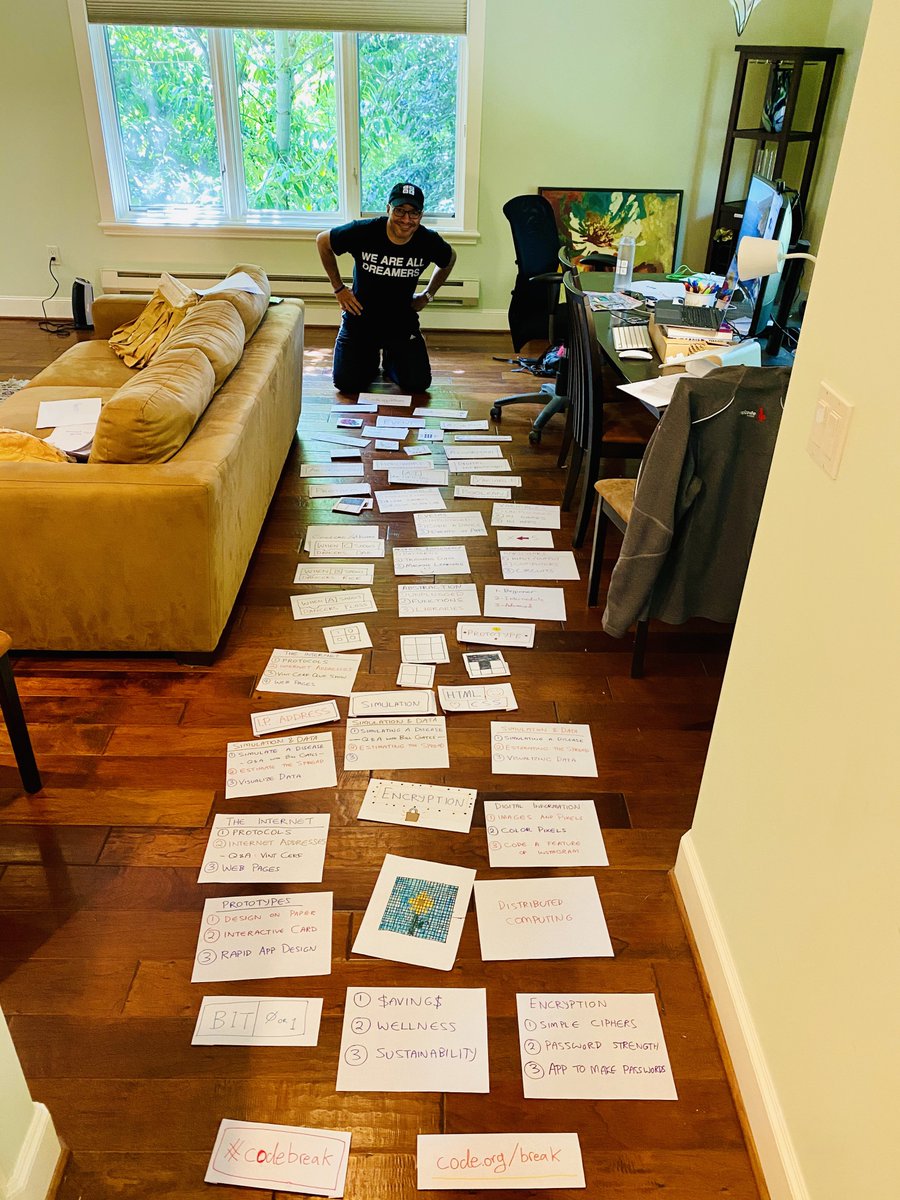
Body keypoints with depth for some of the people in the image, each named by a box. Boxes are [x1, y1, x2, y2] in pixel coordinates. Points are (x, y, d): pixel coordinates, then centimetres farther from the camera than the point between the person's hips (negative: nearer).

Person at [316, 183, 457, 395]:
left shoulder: (428, 241, -14)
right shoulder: (363, 232, -20)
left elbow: (449, 259, 11)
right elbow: (322, 241, -2)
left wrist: (427, 295, 9)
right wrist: (339, 289, -1)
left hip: (402, 322, 1)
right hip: (360, 319, -1)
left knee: (418, 383, -10)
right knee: (347, 383, -8)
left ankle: (391, 358, 25)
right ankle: (371, 358, 27)